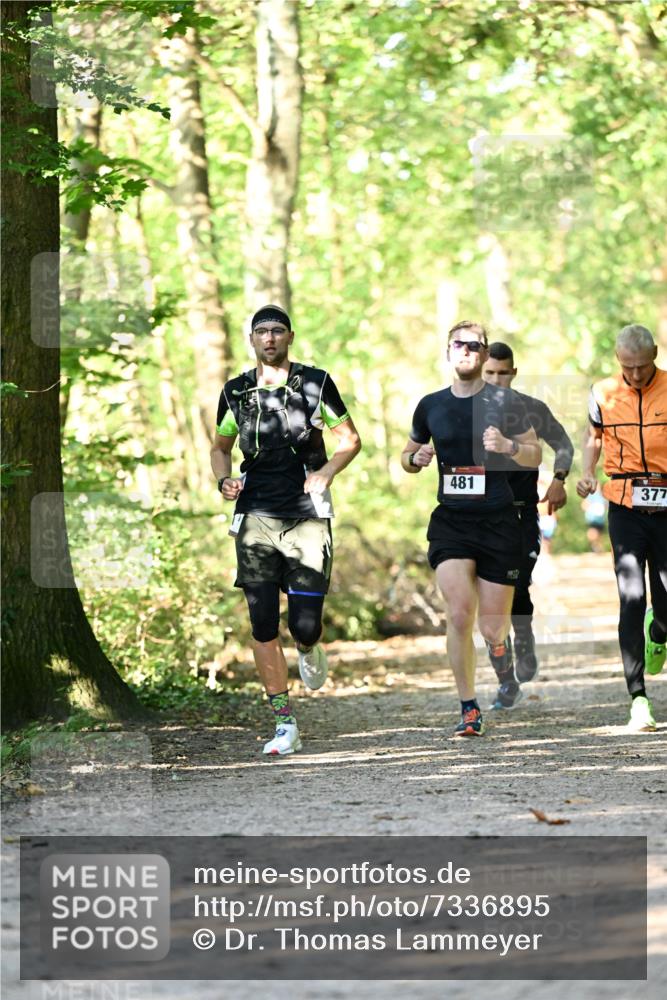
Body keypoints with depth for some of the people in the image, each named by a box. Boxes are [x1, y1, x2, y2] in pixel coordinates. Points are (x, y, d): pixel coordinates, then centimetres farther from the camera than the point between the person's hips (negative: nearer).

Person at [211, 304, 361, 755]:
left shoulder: (316, 383, 2)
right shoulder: (236, 392, 8)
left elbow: (350, 438, 9)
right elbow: (220, 447, 21)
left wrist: (326, 473, -8)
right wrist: (224, 480, 0)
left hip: (307, 515, -2)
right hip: (256, 515, 2)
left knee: (304, 624, -8)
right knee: (263, 624, -4)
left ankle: (310, 651, 31)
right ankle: (285, 724, 2)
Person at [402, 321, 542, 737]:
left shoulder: (505, 401, 0)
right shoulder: (431, 405, 7)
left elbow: (535, 456, 5)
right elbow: (408, 456, 20)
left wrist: (507, 446, -15)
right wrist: (416, 459, -4)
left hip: (498, 522, -1)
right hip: (450, 522, 1)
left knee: (492, 628, 0)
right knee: (459, 615, -15)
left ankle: (505, 671, 37)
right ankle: (469, 710, -3)